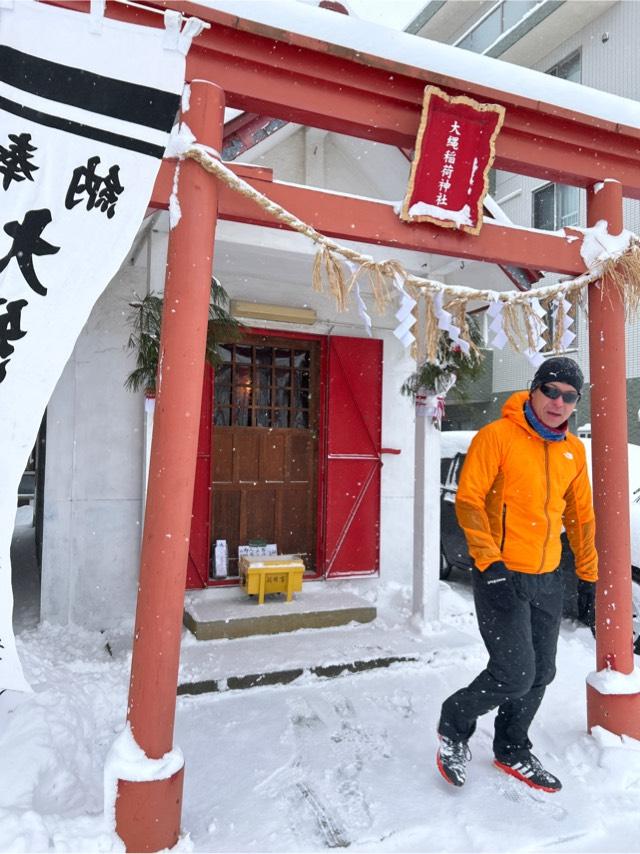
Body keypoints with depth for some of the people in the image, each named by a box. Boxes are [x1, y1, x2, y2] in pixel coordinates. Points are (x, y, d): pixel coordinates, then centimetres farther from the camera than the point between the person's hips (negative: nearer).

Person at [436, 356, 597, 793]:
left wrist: (588, 574, 16)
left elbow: (581, 515, 16)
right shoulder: (497, 435, -13)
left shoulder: (573, 450, 8)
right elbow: (468, 499, -16)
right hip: (502, 575, -7)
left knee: (540, 675, 15)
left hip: (548, 578, 7)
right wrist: (489, 560, -22)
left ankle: (513, 751, 38)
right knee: (515, 674, -8)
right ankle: (454, 726, 20)